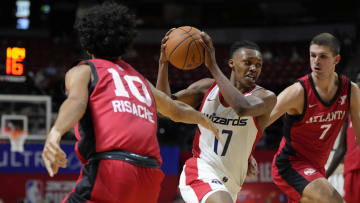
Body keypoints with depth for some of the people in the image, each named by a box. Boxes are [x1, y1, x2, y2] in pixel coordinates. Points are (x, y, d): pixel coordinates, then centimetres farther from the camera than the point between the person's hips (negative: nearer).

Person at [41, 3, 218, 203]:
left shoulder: (83, 71, 15)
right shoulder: (141, 80, 31)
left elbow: (76, 102, -8)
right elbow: (178, 111, 47)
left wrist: (55, 133, -28)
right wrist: (204, 119, 69)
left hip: (110, 170, -6)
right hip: (150, 176, 6)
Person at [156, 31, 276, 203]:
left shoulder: (266, 97, -7)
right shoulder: (208, 87, 2)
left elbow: (242, 108, -30)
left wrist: (213, 66, -28)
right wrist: (164, 61, -12)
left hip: (229, 185, 3)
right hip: (200, 173, -3)